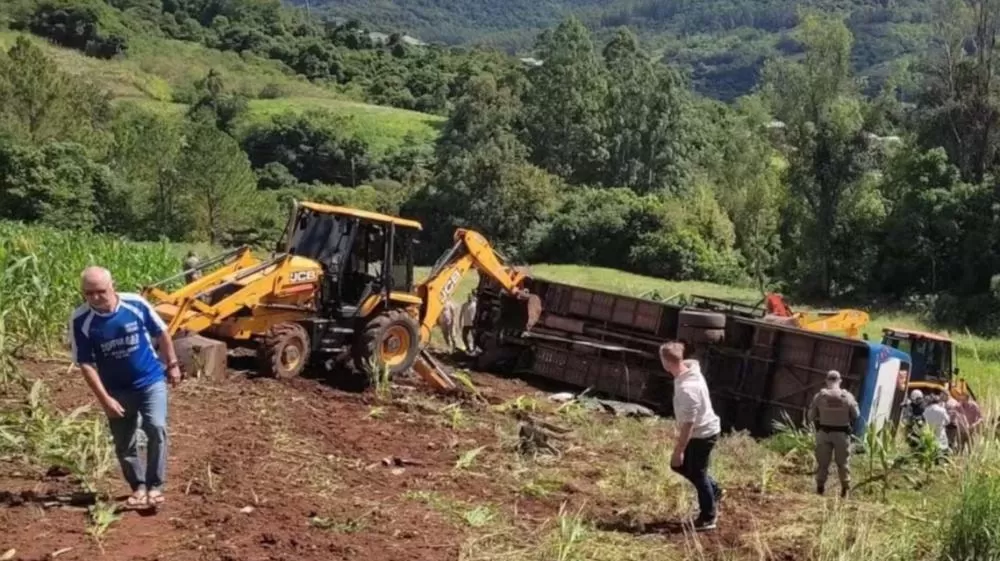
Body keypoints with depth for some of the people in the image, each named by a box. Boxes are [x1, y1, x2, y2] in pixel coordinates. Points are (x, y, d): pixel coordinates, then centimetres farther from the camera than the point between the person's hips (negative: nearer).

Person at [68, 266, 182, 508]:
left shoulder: (136, 304, -16)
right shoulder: (80, 320, -17)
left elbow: (161, 333, 1)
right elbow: (85, 363, -11)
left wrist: (172, 364, 8)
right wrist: (104, 399, -15)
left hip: (151, 381, -1)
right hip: (117, 390, 1)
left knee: (156, 428, -18)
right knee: (124, 444, 9)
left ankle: (155, 486, -4)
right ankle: (139, 487, 30)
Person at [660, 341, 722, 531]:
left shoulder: (686, 388, -35)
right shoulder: (690, 370, -5)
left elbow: (688, 424, -29)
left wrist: (678, 451, -20)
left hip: (703, 434, -9)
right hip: (702, 430, 9)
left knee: (697, 474, 7)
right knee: (679, 465, 21)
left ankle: (708, 518, 24)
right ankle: (713, 490, 37)